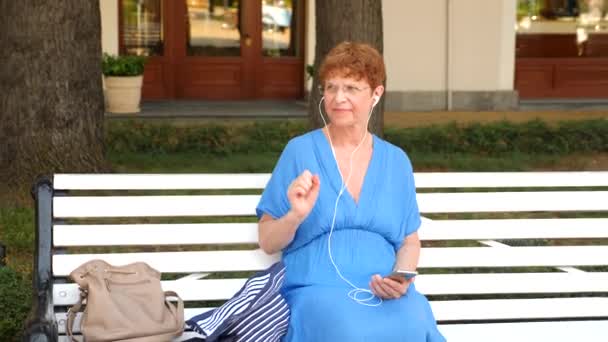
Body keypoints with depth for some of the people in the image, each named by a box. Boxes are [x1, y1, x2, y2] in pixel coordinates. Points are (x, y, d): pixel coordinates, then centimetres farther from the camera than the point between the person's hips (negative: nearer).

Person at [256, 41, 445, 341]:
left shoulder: (396, 161, 13)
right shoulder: (300, 151, 4)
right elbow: (267, 243, 5)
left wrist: (401, 278, -3)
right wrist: (296, 215, -16)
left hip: (386, 293, 3)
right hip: (317, 290, -2)